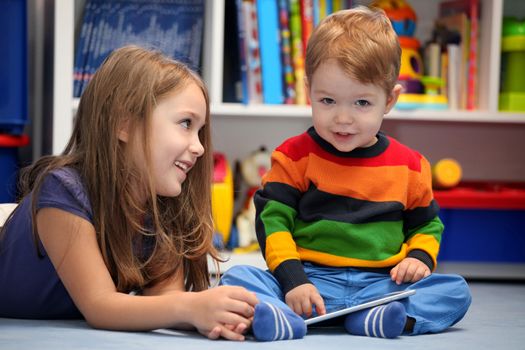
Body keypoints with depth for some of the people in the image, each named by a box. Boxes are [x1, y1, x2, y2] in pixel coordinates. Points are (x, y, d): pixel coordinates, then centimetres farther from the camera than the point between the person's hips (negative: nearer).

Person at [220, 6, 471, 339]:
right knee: (238, 277, -25)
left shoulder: (409, 165, 9)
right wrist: (292, 281, -16)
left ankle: (369, 320, -39)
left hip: (383, 285, 2)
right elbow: (273, 220, -2)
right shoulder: (295, 156, 3)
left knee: (456, 291, -21)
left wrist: (419, 259, -2)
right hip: (310, 279, -2)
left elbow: (426, 225, 21)